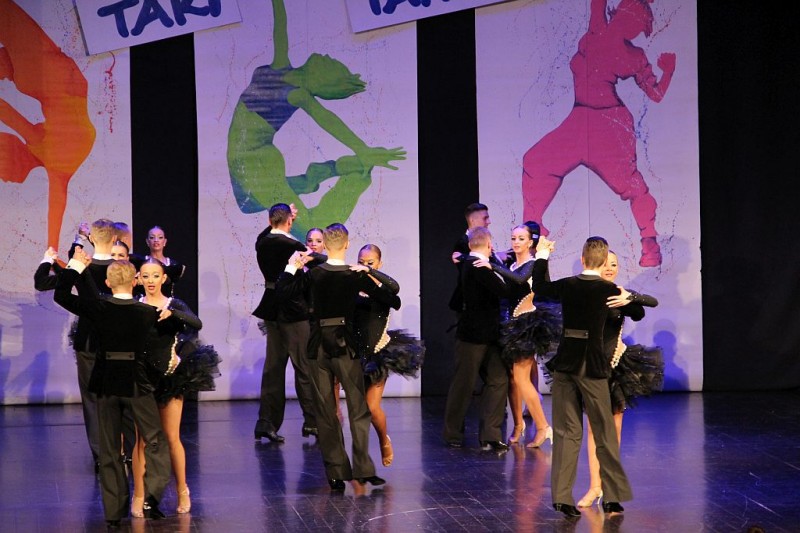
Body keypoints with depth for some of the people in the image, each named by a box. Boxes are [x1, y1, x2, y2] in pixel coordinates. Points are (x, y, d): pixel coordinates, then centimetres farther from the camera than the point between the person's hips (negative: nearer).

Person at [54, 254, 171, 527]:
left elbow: (61, 296, 4)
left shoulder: (98, 308, -7)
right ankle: (151, 497, -7)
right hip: (137, 385, -2)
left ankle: (113, 512, 10)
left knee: (109, 450, 10)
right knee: (155, 442, 11)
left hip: (106, 385, 2)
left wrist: (75, 265, 12)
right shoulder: (147, 312, -9)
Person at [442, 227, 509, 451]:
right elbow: (503, 290, -22)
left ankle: (490, 435, 2)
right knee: (463, 385, 3)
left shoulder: (470, 263, 12)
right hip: (473, 336, -9)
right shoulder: (478, 266, -18)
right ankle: (453, 434, 15)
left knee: (498, 381, 4)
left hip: (487, 337, 9)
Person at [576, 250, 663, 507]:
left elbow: (653, 301, -18)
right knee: (594, 424, -2)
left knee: (614, 425, 7)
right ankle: (595, 485, 0)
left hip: (617, 364, 1)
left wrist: (630, 299, -35)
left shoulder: (621, 295, -2)